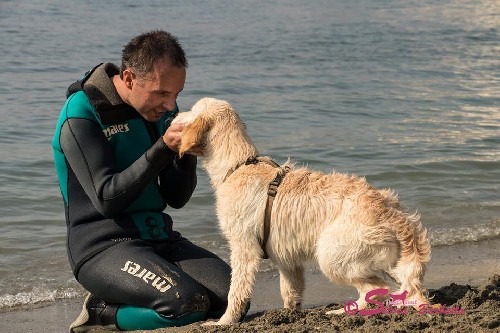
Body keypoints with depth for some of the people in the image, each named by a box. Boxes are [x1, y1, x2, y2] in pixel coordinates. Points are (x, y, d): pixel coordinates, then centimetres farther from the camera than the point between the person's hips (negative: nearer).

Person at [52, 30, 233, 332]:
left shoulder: (163, 108, 8)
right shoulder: (80, 117, -12)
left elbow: (176, 199, 9)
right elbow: (107, 199, -18)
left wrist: (187, 156, -12)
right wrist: (163, 148, -24)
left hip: (159, 238, 7)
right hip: (103, 247, -7)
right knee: (188, 305, -29)